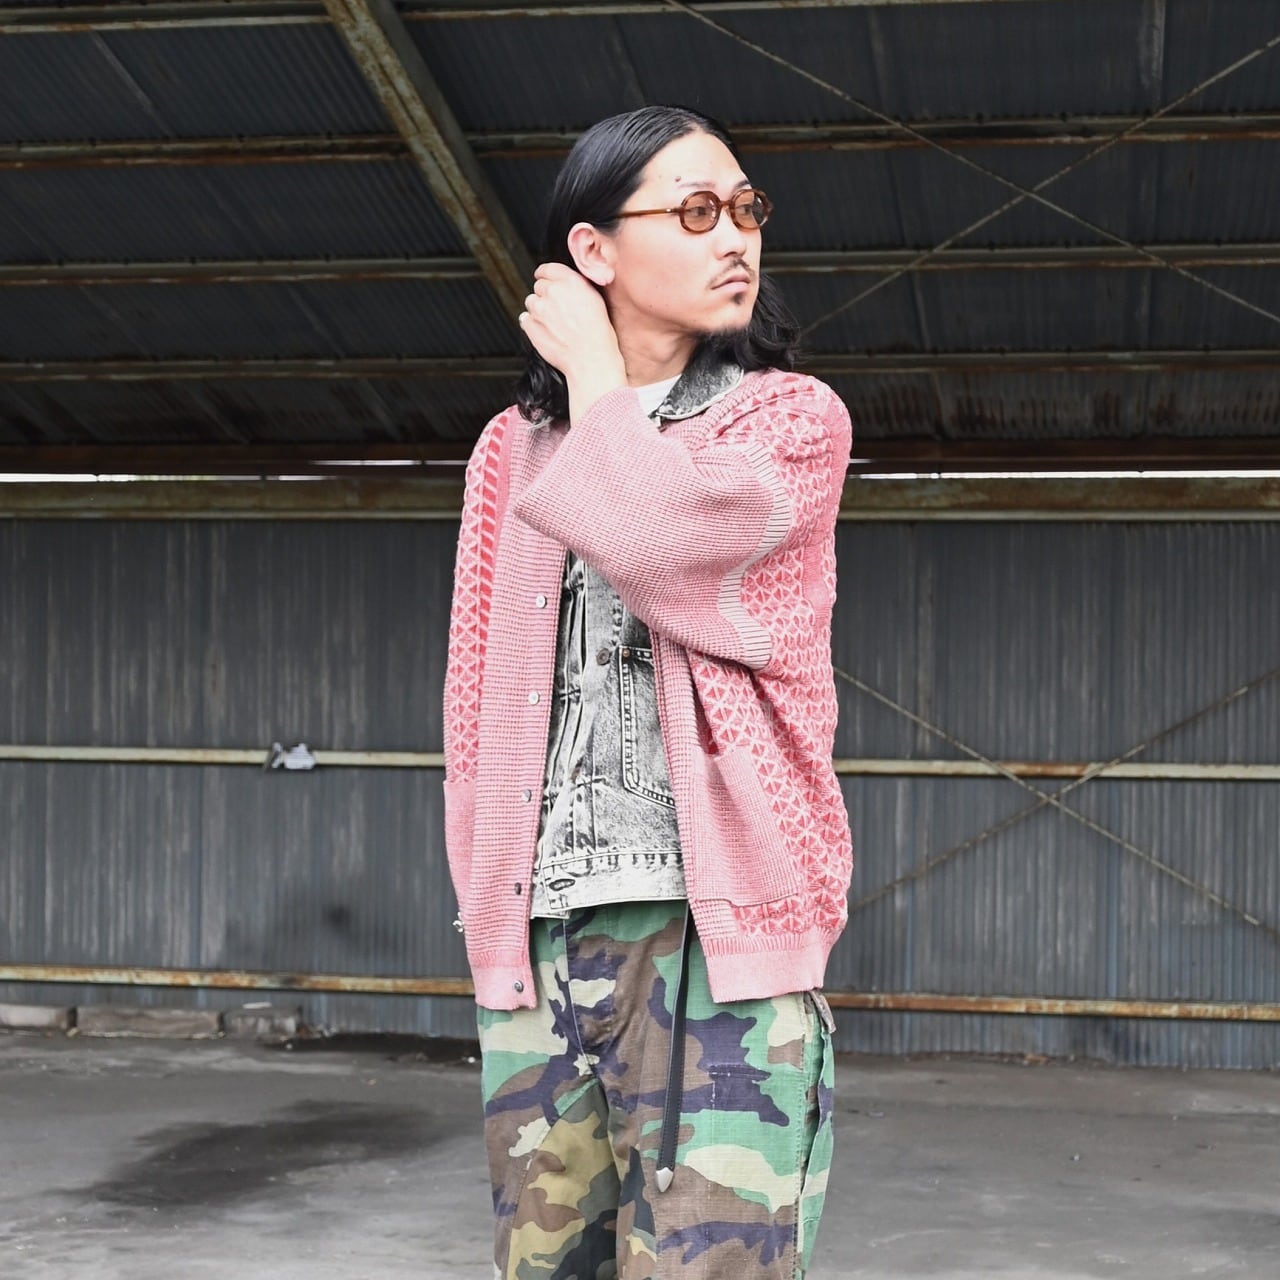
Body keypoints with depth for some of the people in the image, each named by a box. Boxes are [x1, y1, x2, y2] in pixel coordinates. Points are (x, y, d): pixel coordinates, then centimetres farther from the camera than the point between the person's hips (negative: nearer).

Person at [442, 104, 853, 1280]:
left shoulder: (796, 420, 4)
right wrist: (491, 913, 6)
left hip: (715, 926, -3)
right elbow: (478, 693, 15)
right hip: (539, 936, 4)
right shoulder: (513, 449, 14)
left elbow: (654, 531, -17)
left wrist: (596, 370, -1)